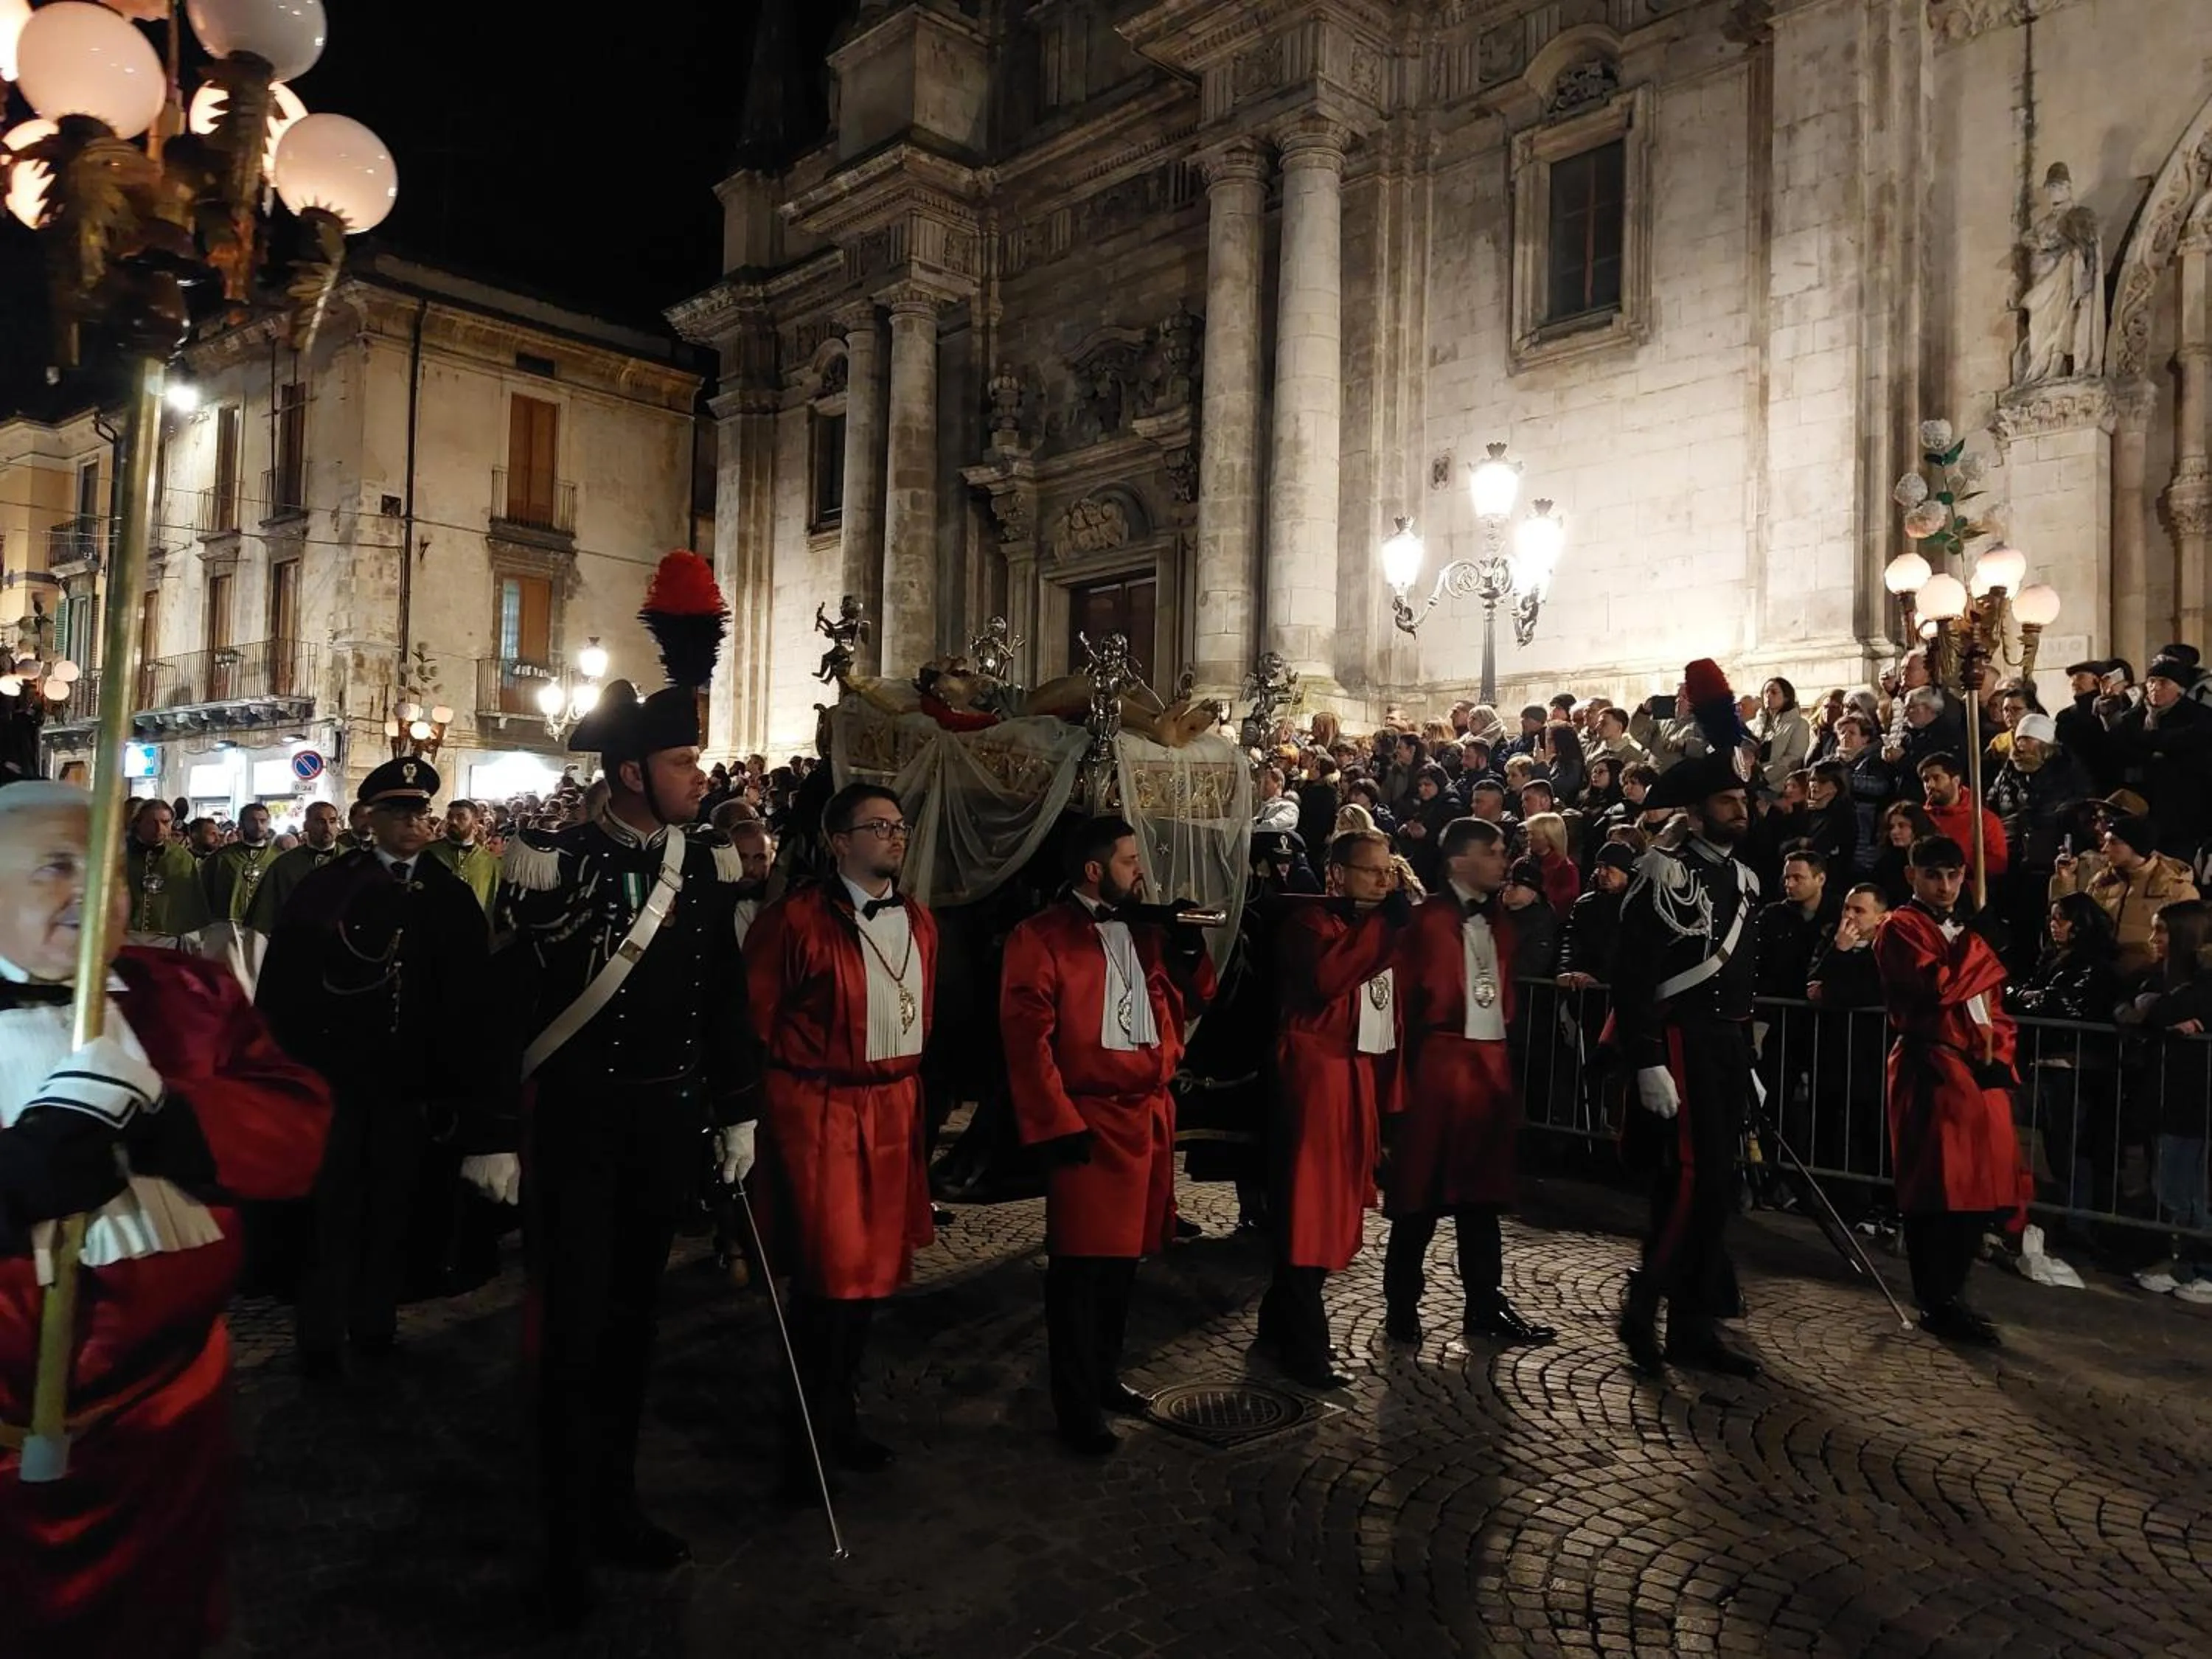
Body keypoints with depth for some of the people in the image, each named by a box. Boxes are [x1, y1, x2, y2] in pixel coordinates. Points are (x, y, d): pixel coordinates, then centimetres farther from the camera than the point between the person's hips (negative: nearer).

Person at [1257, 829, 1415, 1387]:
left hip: (1364, 1076, 8)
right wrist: (1385, 920, -25)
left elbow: (1389, 1015, 16)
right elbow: (1326, 978, -29)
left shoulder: (1380, 929, 16)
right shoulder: (1309, 919, -7)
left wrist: (1391, 1099, 11)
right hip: (1318, 1075, -8)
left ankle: (1282, 1320, 26)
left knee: (1336, 1205, 12)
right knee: (1309, 1207, -4)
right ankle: (1305, 1346, 4)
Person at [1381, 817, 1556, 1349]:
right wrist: (1408, 1062, -10)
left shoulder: (1498, 919, 14)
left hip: (1492, 1060, 7)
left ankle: (1485, 1305, 21)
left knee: (1483, 1187, 12)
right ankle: (1402, 1305, 14)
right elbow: (1403, 994, -10)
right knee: (1424, 1187, 2)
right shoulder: (1427, 919, -8)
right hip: (1440, 1060, -7)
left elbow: (1505, 986, 19)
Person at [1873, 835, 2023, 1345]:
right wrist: (1979, 948, -12)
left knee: (1978, 1188, 8)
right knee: (1936, 1191, -5)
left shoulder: (1968, 932, 20)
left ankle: (1950, 1296, 21)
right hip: (1931, 1072, -7)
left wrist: (1998, 1057, 3)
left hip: (1981, 1073, 7)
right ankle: (1935, 1305, 4)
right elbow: (1936, 988, -21)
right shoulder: (1900, 929, -5)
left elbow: (1994, 1006, 19)